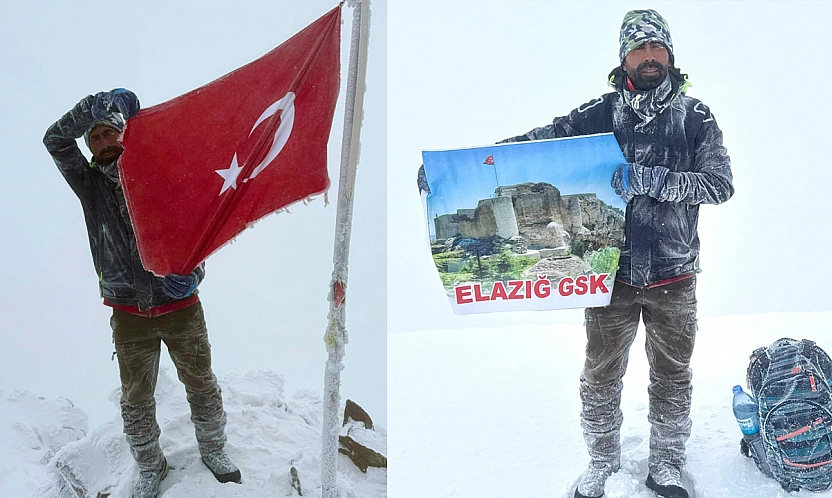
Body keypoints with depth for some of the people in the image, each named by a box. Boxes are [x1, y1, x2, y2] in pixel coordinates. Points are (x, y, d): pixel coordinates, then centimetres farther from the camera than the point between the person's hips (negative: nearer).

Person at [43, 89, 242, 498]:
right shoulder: (89, 184, 1)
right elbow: (56, 139, -13)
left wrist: (190, 270, -21)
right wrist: (102, 103, -25)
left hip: (180, 306, 0)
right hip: (129, 314, 1)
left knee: (202, 385, 13)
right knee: (136, 400, 12)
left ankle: (213, 451, 36)